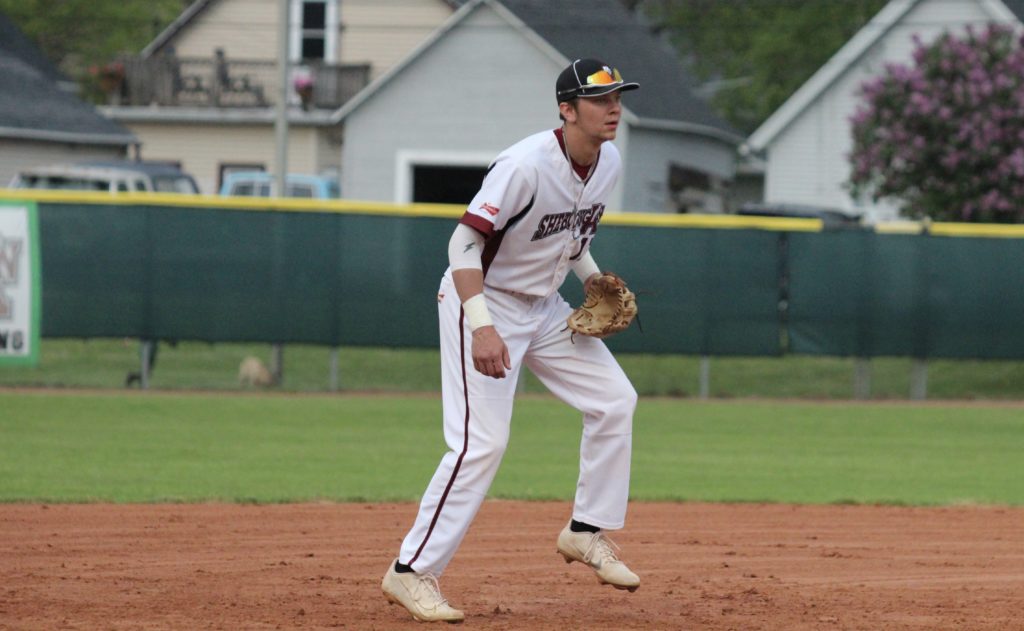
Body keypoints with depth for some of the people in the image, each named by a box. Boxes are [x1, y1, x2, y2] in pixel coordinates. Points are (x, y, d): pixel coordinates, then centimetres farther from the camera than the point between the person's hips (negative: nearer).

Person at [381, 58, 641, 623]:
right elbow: (465, 241, -29)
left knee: (615, 402, 4)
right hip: (484, 300, -8)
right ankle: (412, 572, -9)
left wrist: (593, 277, 4)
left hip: (544, 308, 8)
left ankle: (587, 532, 17)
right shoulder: (526, 165, -27)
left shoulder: (609, 162, -1)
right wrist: (481, 327, -38)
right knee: (482, 440, -15)